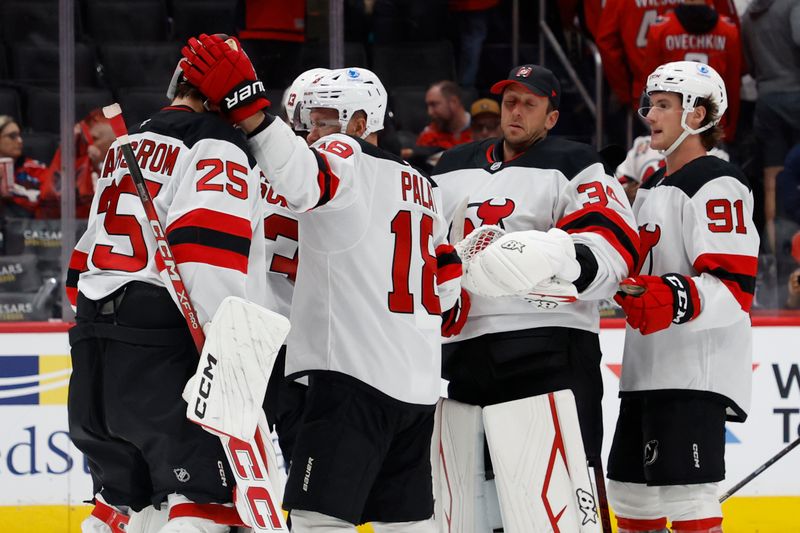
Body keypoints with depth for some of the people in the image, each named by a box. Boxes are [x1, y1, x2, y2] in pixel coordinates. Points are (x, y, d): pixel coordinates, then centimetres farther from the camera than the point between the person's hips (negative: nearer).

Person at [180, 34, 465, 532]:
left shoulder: (345, 156, -6)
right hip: (418, 385, 9)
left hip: (355, 374, -9)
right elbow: (447, 285, 24)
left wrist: (244, 103, -40)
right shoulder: (421, 186, 21)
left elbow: (303, 177, -31)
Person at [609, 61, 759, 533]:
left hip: (696, 371, -10)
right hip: (647, 371, 10)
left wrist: (677, 300, -33)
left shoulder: (717, 184, -10)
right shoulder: (654, 188, 20)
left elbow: (735, 288, -20)